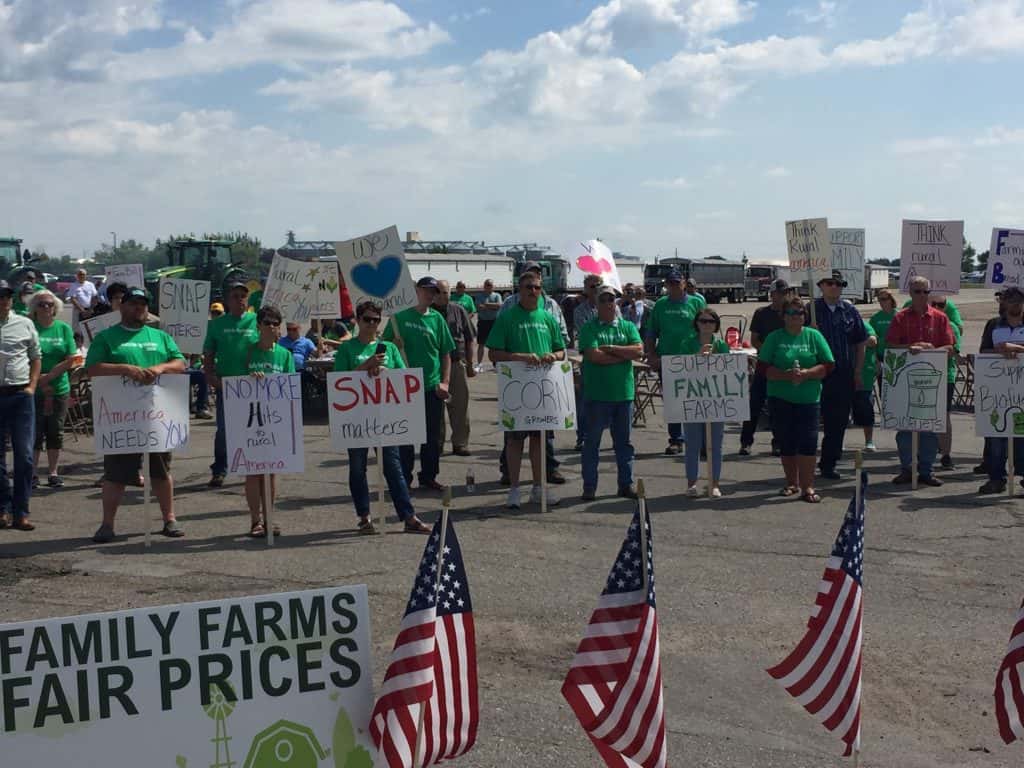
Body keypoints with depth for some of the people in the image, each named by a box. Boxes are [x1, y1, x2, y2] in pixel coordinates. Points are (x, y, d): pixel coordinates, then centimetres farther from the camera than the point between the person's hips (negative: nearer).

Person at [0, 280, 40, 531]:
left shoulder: (24, 324, 7)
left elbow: (36, 357, 14)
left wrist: (32, 386, 3)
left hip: (21, 396, 1)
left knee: (24, 456, -2)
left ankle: (21, 512, 5)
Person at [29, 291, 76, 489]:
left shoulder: (64, 328, 5)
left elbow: (71, 359, -1)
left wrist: (49, 376, -11)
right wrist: (38, 380, -15)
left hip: (59, 389, 2)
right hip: (33, 390, -2)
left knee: (55, 433, 8)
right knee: (35, 433, -1)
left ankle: (53, 473, 16)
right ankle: (32, 474, 7)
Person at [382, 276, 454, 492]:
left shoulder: (437, 318, 5)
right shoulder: (400, 317, -1)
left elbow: (446, 353, 8)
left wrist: (445, 382, 0)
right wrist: (395, 346, -16)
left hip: (433, 387, 2)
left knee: (432, 435, 10)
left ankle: (428, 477, 22)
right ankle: (404, 480, 12)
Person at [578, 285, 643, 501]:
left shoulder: (628, 327, 10)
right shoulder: (589, 328, -1)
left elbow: (639, 351, -4)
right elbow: (594, 355, -15)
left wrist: (611, 349, -11)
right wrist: (624, 355, -8)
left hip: (624, 393, 3)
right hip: (597, 394, -3)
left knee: (623, 442, 11)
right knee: (592, 441, 4)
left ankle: (626, 484, 20)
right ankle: (589, 487, 11)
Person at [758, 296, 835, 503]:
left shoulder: (814, 336, 6)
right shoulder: (774, 338, 5)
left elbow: (828, 365, 1)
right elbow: (763, 367, -2)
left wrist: (806, 374, -14)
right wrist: (786, 375, -17)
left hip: (808, 398, -1)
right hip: (780, 398, 1)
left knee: (808, 441, -7)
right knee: (786, 443, 8)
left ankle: (807, 486, -2)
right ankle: (792, 483, 23)